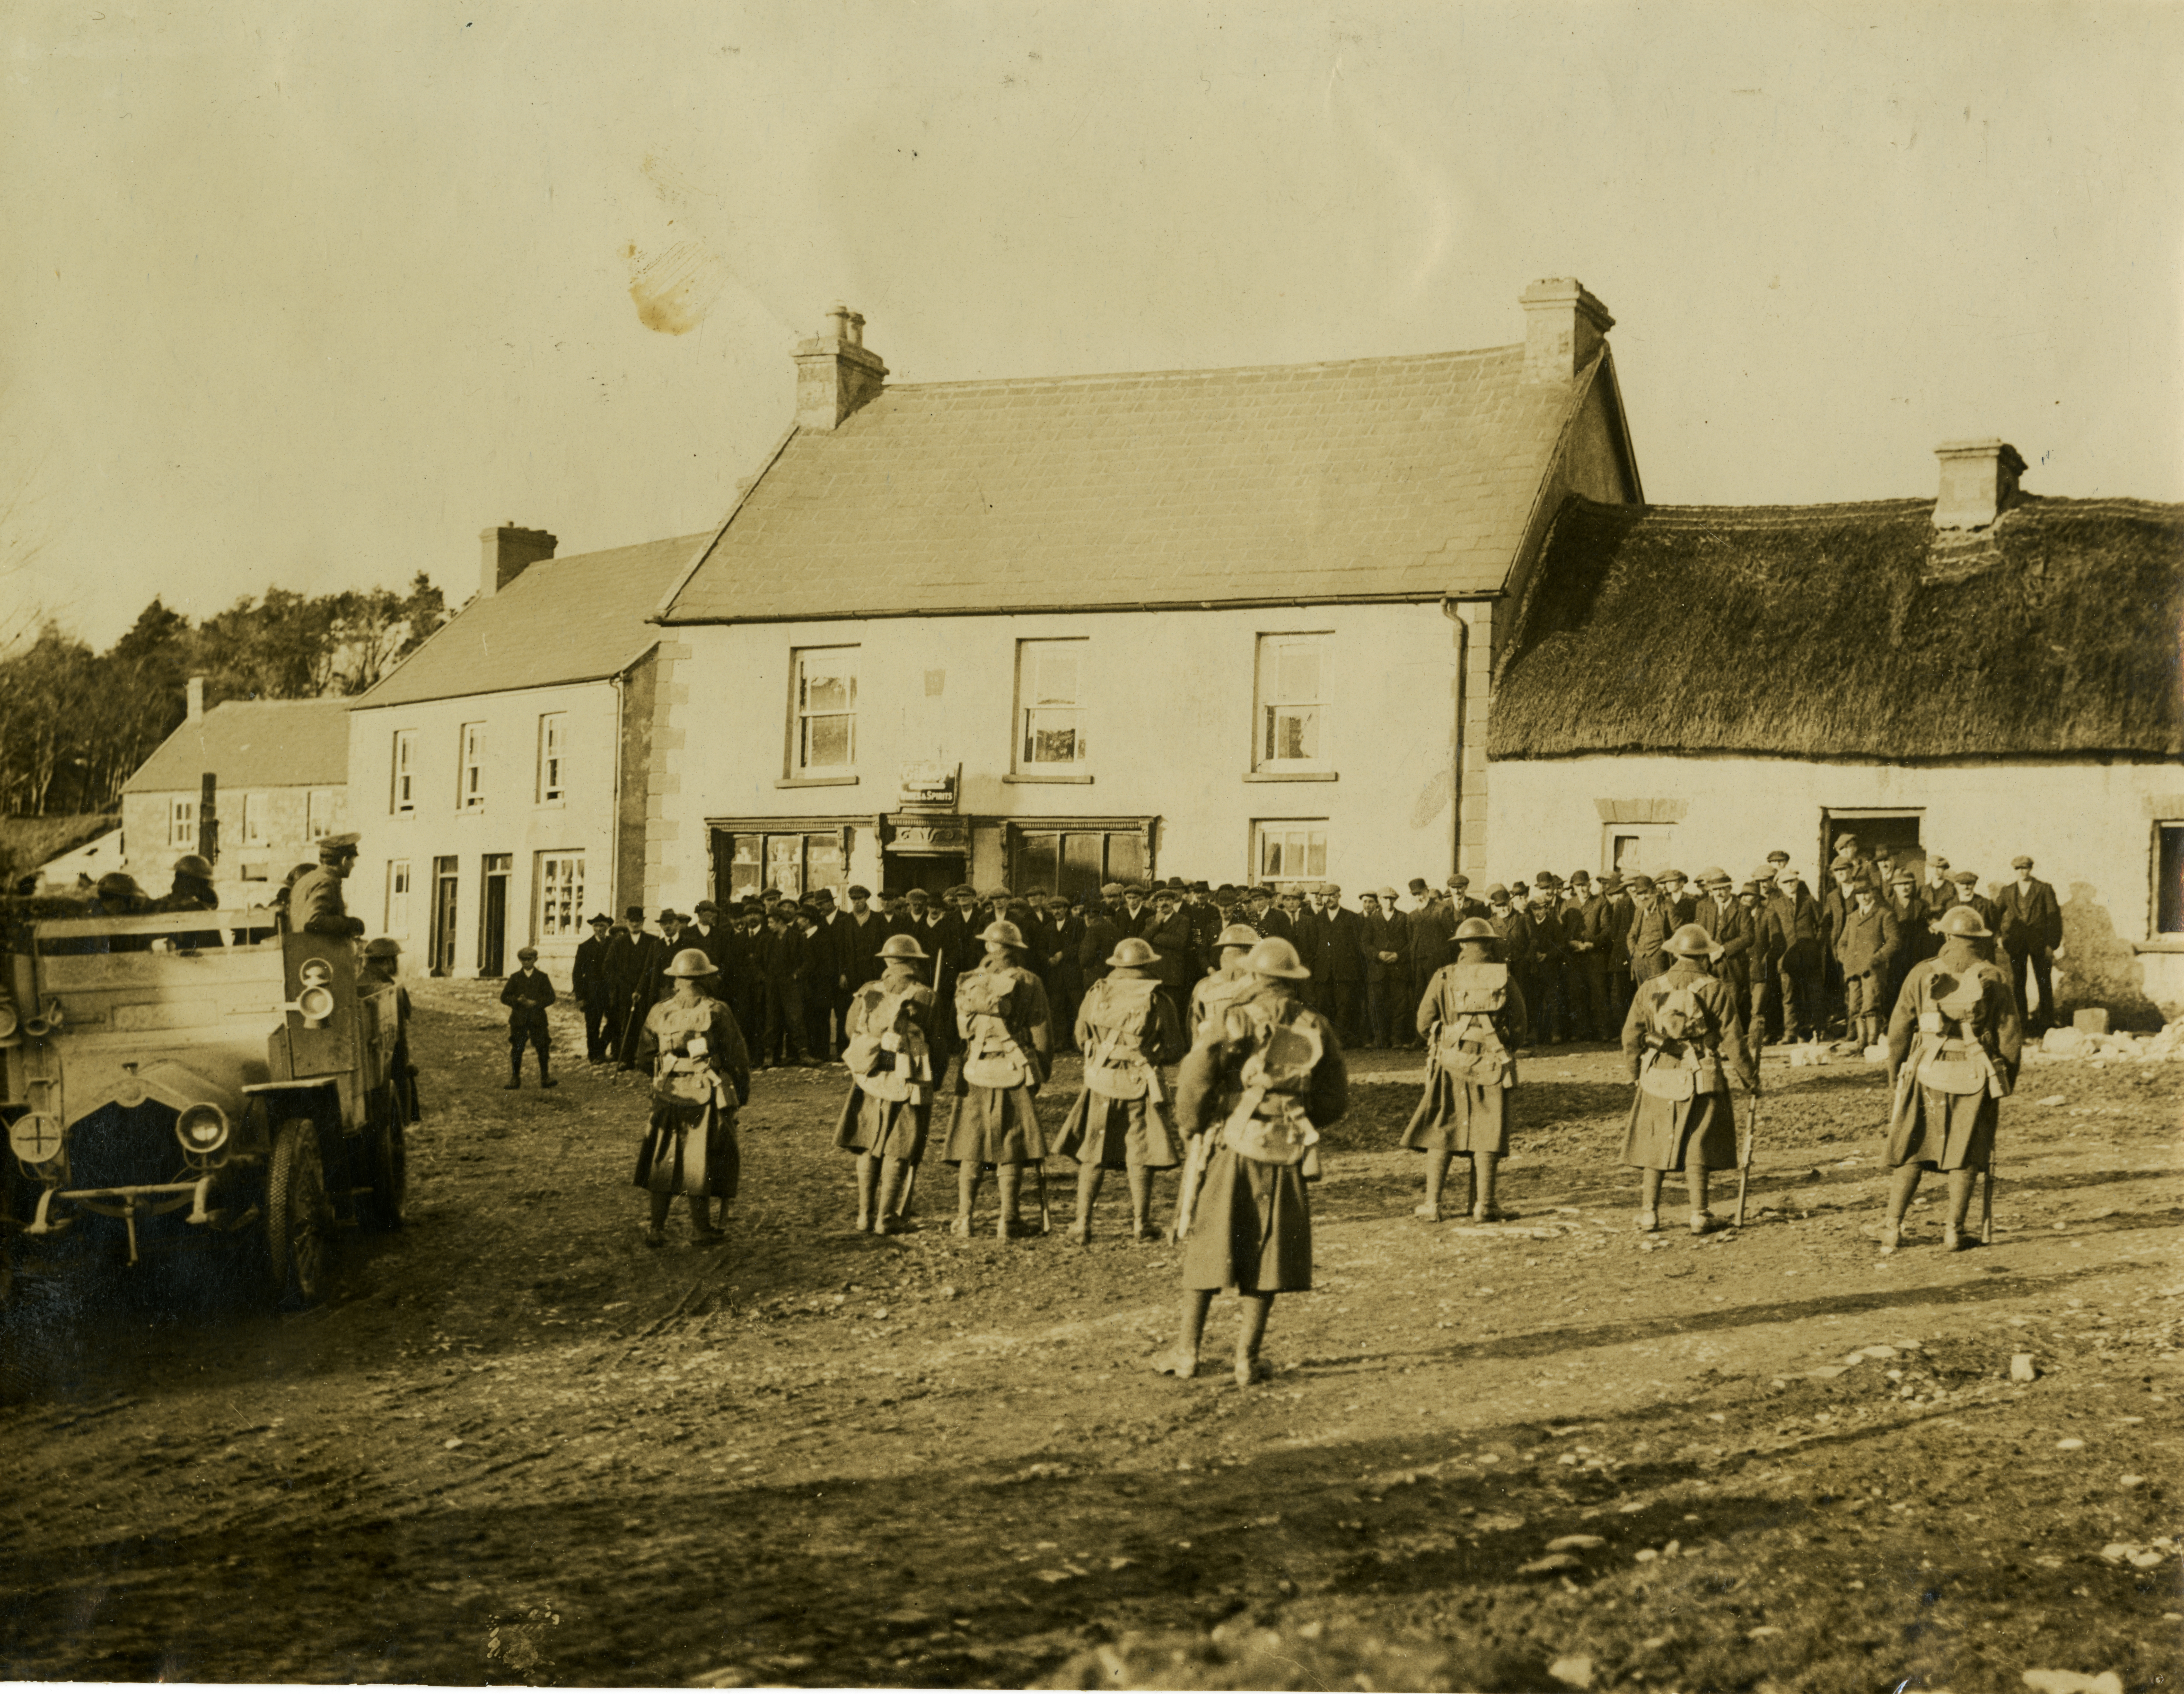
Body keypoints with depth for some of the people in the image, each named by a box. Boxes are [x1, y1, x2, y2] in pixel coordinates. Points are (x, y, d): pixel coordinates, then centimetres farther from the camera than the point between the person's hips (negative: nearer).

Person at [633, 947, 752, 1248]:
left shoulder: (658, 1013, 2)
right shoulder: (716, 1012, -9)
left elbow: (645, 1056, 10)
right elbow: (737, 1057, -7)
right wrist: (742, 1094, 6)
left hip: (667, 1097, 3)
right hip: (707, 1098, -3)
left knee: (663, 1163, 13)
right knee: (702, 1164, 7)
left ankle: (657, 1230, 15)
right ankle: (702, 1229, 14)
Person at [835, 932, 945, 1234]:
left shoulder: (867, 993, 3)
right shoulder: (925, 998, -9)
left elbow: (851, 1029, 16)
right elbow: (935, 1043, -7)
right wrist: (943, 1064, 13)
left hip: (869, 1078, 3)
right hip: (907, 1082, -3)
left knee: (868, 1147, 16)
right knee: (897, 1152, 5)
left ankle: (865, 1215, 17)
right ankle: (886, 1218, 5)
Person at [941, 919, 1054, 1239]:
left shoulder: (968, 983, 4)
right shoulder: (1028, 984, -3)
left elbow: (961, 1032, 11)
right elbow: (1040, 1034, -2)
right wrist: (1041, 1073, 9)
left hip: (976, 1072, 2)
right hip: (1015, 1071, -2)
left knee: (970, 1151, 8)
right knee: (1011, 1152, 3)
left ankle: (964, 1218, 8)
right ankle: (1008, 1219, 1)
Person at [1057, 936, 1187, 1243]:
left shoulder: (1097, 994, 1)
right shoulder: (1157, 1000, -5)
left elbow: (1082, 1040, 11)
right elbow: (1174, 1051, -1)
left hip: (1102, 1082, 2)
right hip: (1140, 1085, -1)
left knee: (1092, 1156, 9)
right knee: (1140, 1157, 7)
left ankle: (1083, 1224, 8)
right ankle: (1140, 1226, 11)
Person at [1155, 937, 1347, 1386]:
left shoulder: (1234, 1020, -5)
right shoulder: (1317, 1029, 5)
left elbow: (1195, 1076, -14)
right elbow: (1336, 1101, 10)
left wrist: (1194, 1127, 2)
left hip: (1231, 1146, -2)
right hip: (1286, 1154, 2)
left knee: (1206, 1246, 9)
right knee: (1269, 1255, 8)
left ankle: (1188, 1350, 12)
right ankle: (1248, 1358, 8)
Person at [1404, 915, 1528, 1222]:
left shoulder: (1445, 978, -2)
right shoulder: (1504, 979, -1)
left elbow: (1425, 1023, 0)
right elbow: (1520, 1024, 2)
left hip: (1450, 1062, 0)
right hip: (1491, 1066, 0)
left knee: (1440, 1132, 7)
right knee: (1487, 1134, 8)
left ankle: (1432, 1204, 4)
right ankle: (1482, 1203, 7)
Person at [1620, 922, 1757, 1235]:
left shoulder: (1650, 990, 1)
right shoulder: (1713, 990, -7)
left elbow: (1631, 1037, 4)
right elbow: (1732, 1040, -7)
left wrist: (1636, 1075, 18)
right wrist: (1750, 1078, 3)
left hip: (1658, 1080, 2)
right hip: (1701, 1081, -2)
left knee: (1653, 1148, 12)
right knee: (1697, 1149, 6)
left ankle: (1649, 1213, 14)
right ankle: (1699, 1215, 5)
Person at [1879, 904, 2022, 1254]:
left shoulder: (1923, 974, 1)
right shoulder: (1995, 979, -1)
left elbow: (1898, 1031, 3)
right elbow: (2011, 1037, 0)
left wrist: (1895, 1079, 13)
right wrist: (2005, 1083, 13)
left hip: (1927, 1074, 1)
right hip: (1974, 1079, -1)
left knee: (1911, 1155, 8)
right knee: (1964, 1158, 8)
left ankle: (1893, 1228, 4)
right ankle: (1953, 1232, 5)